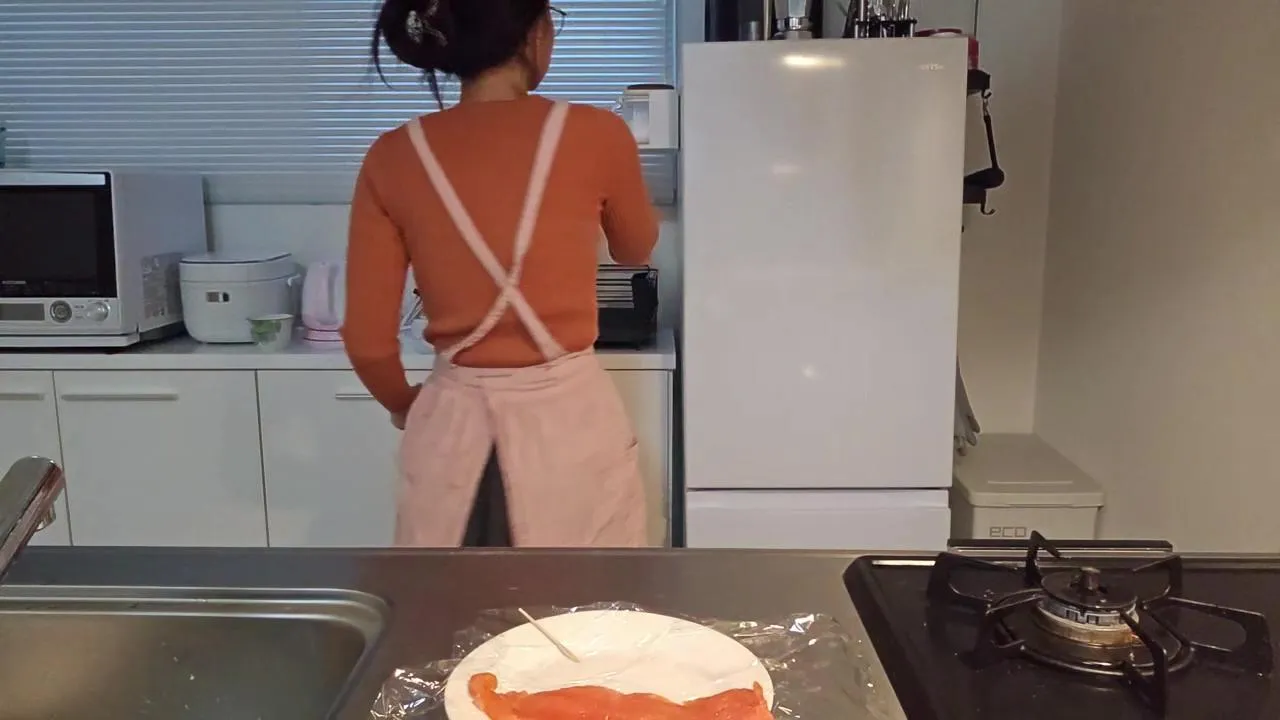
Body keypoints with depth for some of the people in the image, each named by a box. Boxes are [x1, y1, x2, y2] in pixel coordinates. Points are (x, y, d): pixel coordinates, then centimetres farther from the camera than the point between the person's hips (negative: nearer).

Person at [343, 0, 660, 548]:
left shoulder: (393, 158, -5)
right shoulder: (596, 134, -9)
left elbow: (367, 341, -3)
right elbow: (636, 251, 12)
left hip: (452, 426, 2)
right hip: (573, 420, -1)